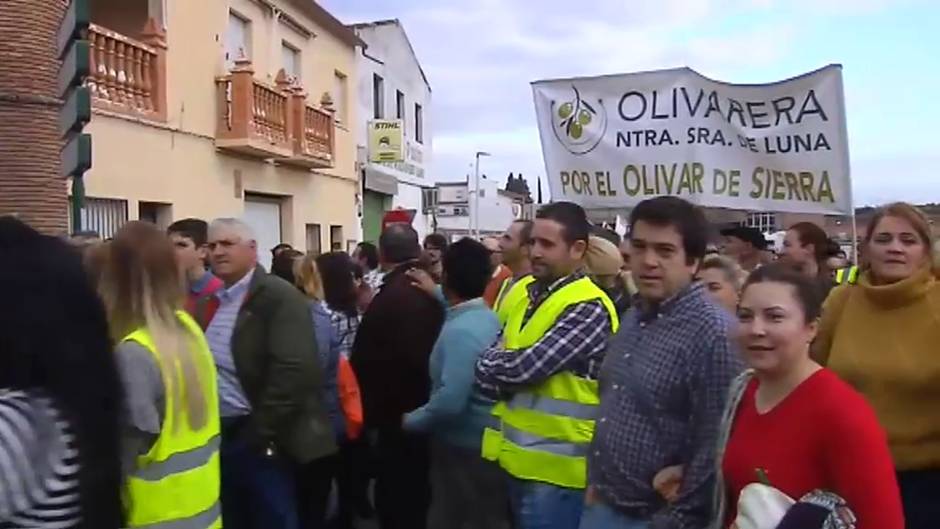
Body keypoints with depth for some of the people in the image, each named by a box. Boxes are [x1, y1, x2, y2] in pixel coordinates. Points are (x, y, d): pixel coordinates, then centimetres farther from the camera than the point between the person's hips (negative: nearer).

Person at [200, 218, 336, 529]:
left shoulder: (280, 298, -13)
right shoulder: (209, 303, 11)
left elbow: (293, 371, -22)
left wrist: (261, 434, -19)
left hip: (261, 442, -7)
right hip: (218, 438, 7)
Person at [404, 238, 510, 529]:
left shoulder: (459, 331, -26)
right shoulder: (491, 317, 2)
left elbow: (450, 401, -31)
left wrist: (412, 420, -15)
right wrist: (437, 293, 32)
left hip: (463, 448, -8)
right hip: (488, 443, 8)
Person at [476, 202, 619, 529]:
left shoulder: (589, 308, -18)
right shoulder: (528, 294, 8)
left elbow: (525, 367, -24)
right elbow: (488, 373, 7)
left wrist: (496, 364, -5)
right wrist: (507, 371, -14)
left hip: (554, 466, -8)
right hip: (519, 457, 8)